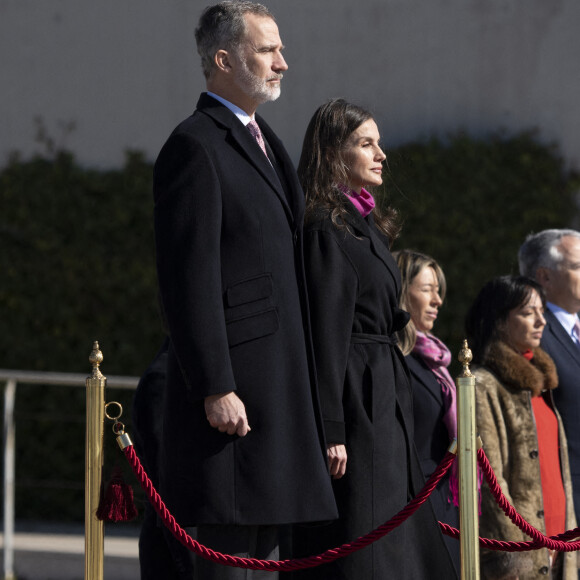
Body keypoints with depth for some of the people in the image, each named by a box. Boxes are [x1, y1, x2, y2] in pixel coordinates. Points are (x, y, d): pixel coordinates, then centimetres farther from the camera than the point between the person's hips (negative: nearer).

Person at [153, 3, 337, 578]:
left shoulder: (262, 142, 20)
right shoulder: (194, 147, -11)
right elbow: (189, 280, -17)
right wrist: (215, 389, -21)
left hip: (278, 389, 10)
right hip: (232, 387, -10)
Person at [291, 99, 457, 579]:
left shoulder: (366, 223, 18)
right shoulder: (327, 227, -12)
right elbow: (326, 332, -18)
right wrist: (331, 430, -22)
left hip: (383, 406, 10)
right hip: (357, 402, -10)